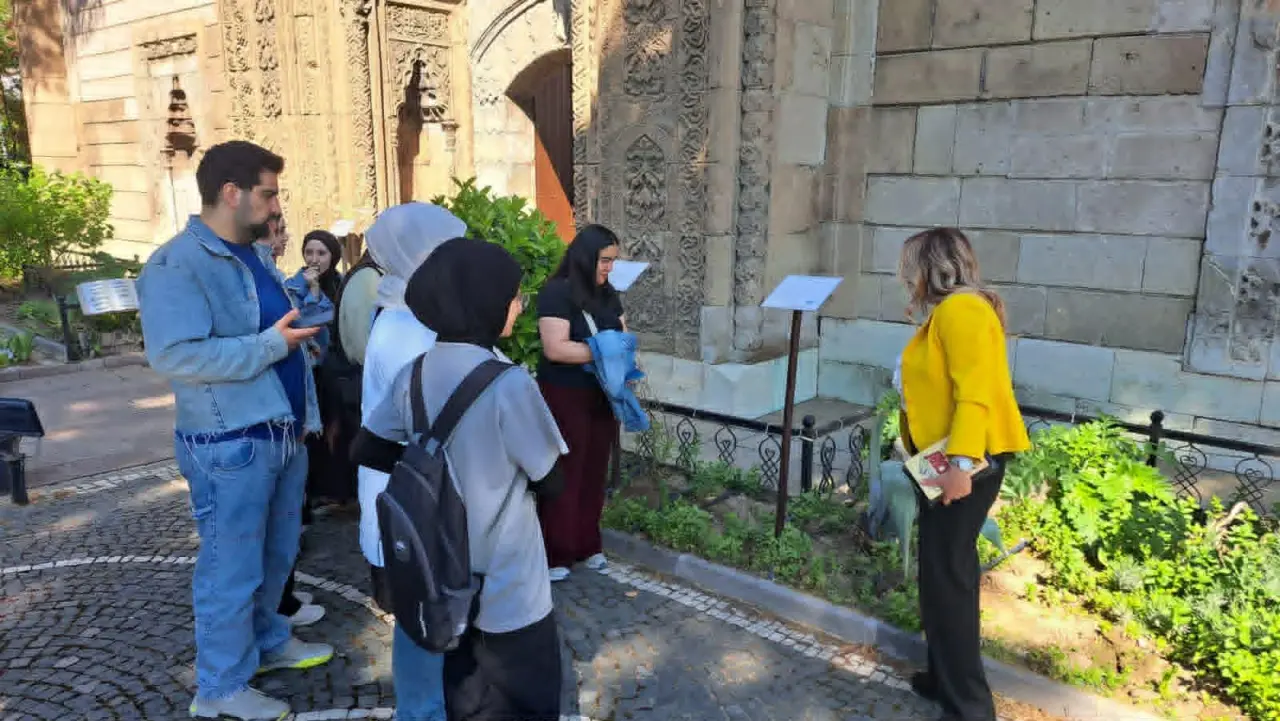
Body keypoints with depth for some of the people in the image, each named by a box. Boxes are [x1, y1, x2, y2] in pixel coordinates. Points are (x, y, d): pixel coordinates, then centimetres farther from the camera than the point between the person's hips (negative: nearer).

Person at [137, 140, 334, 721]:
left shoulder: (254, 255, 12)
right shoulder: (176, 267, -17)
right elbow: (174, 355, -27)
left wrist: (305, 412, 15)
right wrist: (270, 344, -24)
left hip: (282, 433, 9)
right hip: (230, 445, -8)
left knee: (276, 554, 21)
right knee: (232, 567, 4)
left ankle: (267, 641, 42)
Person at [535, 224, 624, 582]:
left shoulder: (608, 294, 10)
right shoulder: (556, 293, -14)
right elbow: (555, 348, -22)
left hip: (602, 397, 7)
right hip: (565, 398, -7)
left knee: (595, 471, 13)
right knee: (564, 473, 1)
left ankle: (588, 545, 27)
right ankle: (554, 554, 12)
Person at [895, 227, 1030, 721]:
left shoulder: (961, 309, -16)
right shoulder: (946, 312, 15)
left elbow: (975, 393, -24)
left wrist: (961, 463, -30)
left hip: (968, 462, -10)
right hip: (944, 459, 10)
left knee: (946, 577, -6)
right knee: (947, 572, 16)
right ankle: (947, 678, 28)